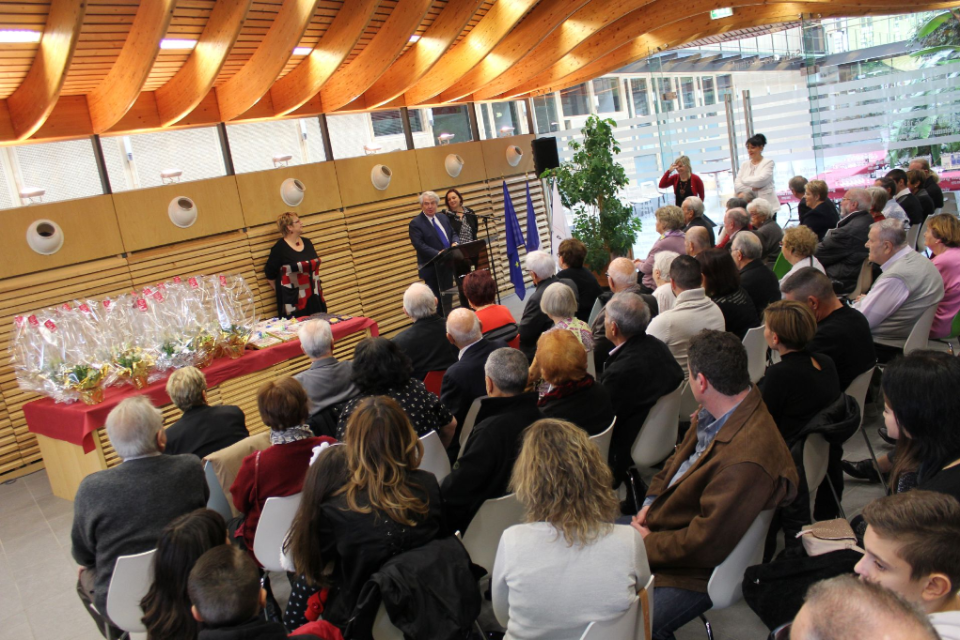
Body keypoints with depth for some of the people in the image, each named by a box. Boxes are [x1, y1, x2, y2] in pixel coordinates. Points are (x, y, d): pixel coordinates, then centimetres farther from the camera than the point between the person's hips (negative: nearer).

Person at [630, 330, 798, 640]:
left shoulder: (746, 461, -36)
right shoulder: (714, 415, -8)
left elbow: (706, 544, -28)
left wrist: (649, 543, -15)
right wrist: (650, 503, 0)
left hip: (696, 570, -9)